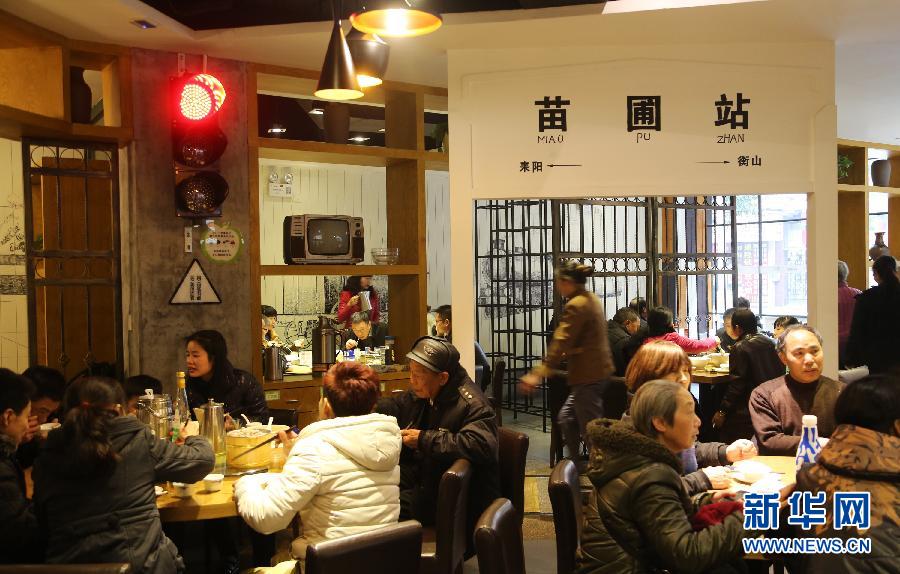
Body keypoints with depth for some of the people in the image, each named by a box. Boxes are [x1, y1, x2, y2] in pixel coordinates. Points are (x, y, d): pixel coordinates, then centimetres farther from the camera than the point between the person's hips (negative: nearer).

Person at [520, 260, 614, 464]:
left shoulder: (575, 306, -18)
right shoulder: (592, 299, 11)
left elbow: (561, 343, -23)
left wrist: (538, 374, -24)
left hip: (588, 375, -10)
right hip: (598, 369, 10)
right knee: (567, 418, 19)